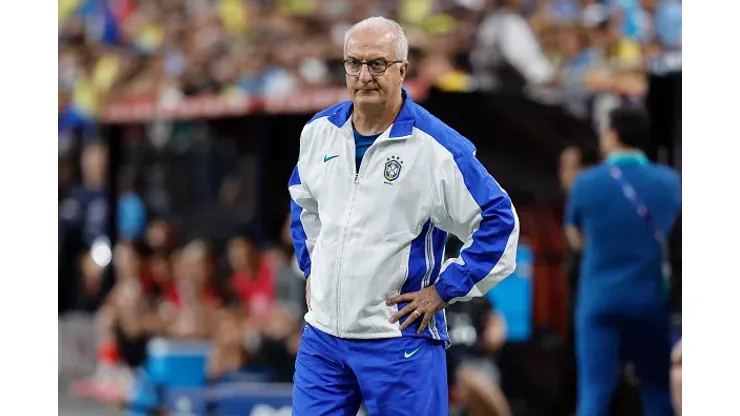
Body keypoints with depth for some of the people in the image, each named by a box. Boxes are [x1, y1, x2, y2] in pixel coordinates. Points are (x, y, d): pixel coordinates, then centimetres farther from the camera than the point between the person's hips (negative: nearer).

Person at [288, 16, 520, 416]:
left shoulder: (437, 146, -12)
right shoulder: (319, 131, 5)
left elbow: (499, 222, -8)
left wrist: (443, 290, -8)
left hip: (399, 341, -5)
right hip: (322, 335, 5)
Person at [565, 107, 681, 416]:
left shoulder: (587, 183, -4)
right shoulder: (670, 182, 0)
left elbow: (575, 239, 9)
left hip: (599, 300, -1)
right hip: (653, 300, 1)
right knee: (658, 390, 10)